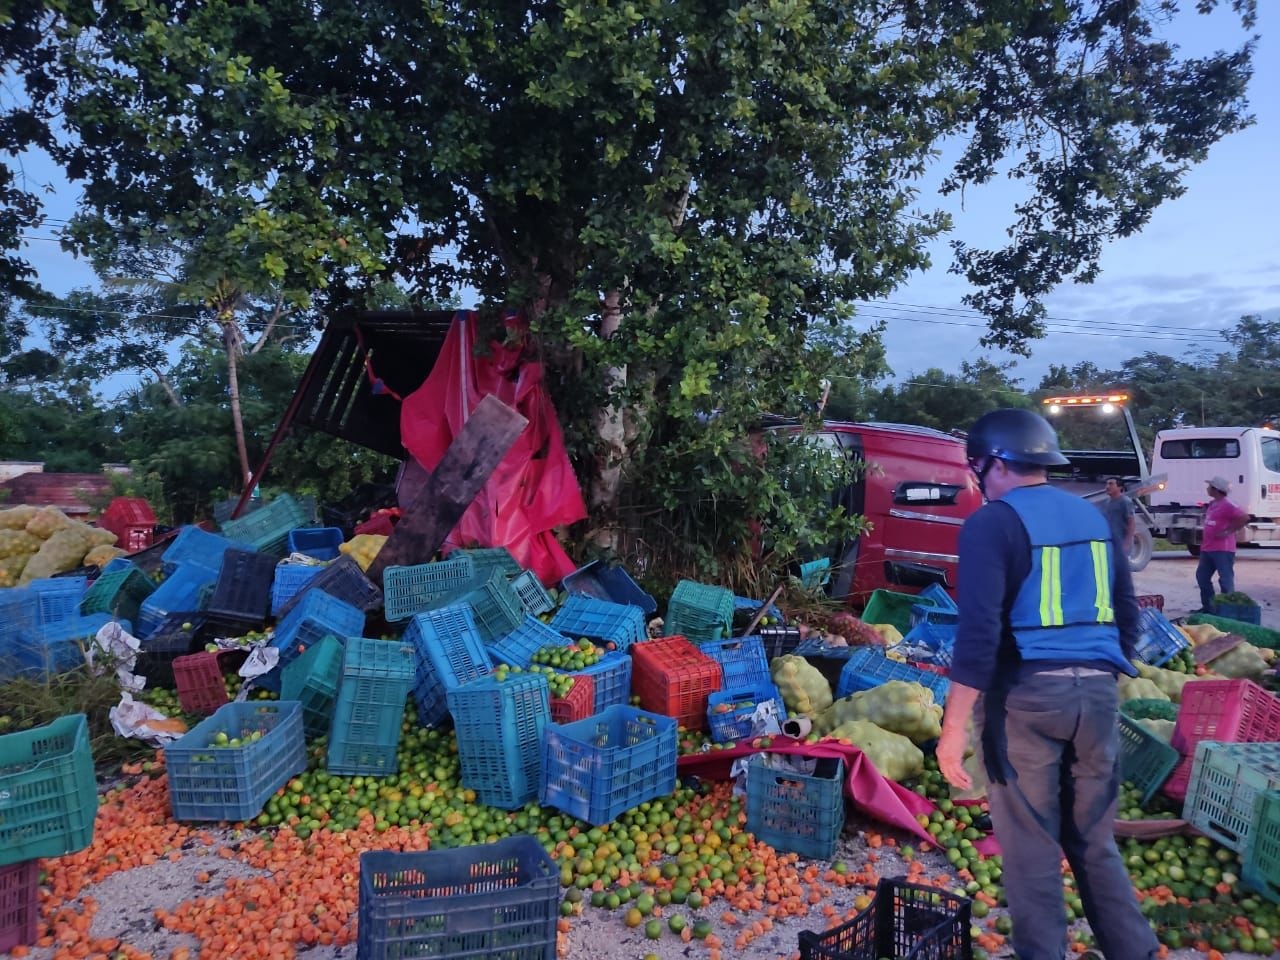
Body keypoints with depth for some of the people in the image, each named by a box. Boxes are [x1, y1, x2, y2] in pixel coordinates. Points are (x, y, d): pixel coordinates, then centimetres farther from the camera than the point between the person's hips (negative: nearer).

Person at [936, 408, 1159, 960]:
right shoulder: (1093, 517, 12)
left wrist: (953, 727, -15)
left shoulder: (993, 523, -10)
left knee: (1031, 849, 7)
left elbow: (979, 633, -18)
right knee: (1095, 842, 20)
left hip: (1025, 696, -6)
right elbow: (1127, 615, 18)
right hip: (1097, 692, 7)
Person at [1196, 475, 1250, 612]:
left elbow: (1244, 517, -25)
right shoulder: (1212, 504, 13)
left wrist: (1228, 532, -20)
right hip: (1207, 549, 10)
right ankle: (1208, 607, 23)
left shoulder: (1227, 505, -16)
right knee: (1202, 576, 14)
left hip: (1223, 550, -10)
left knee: (1226, 580, -5)